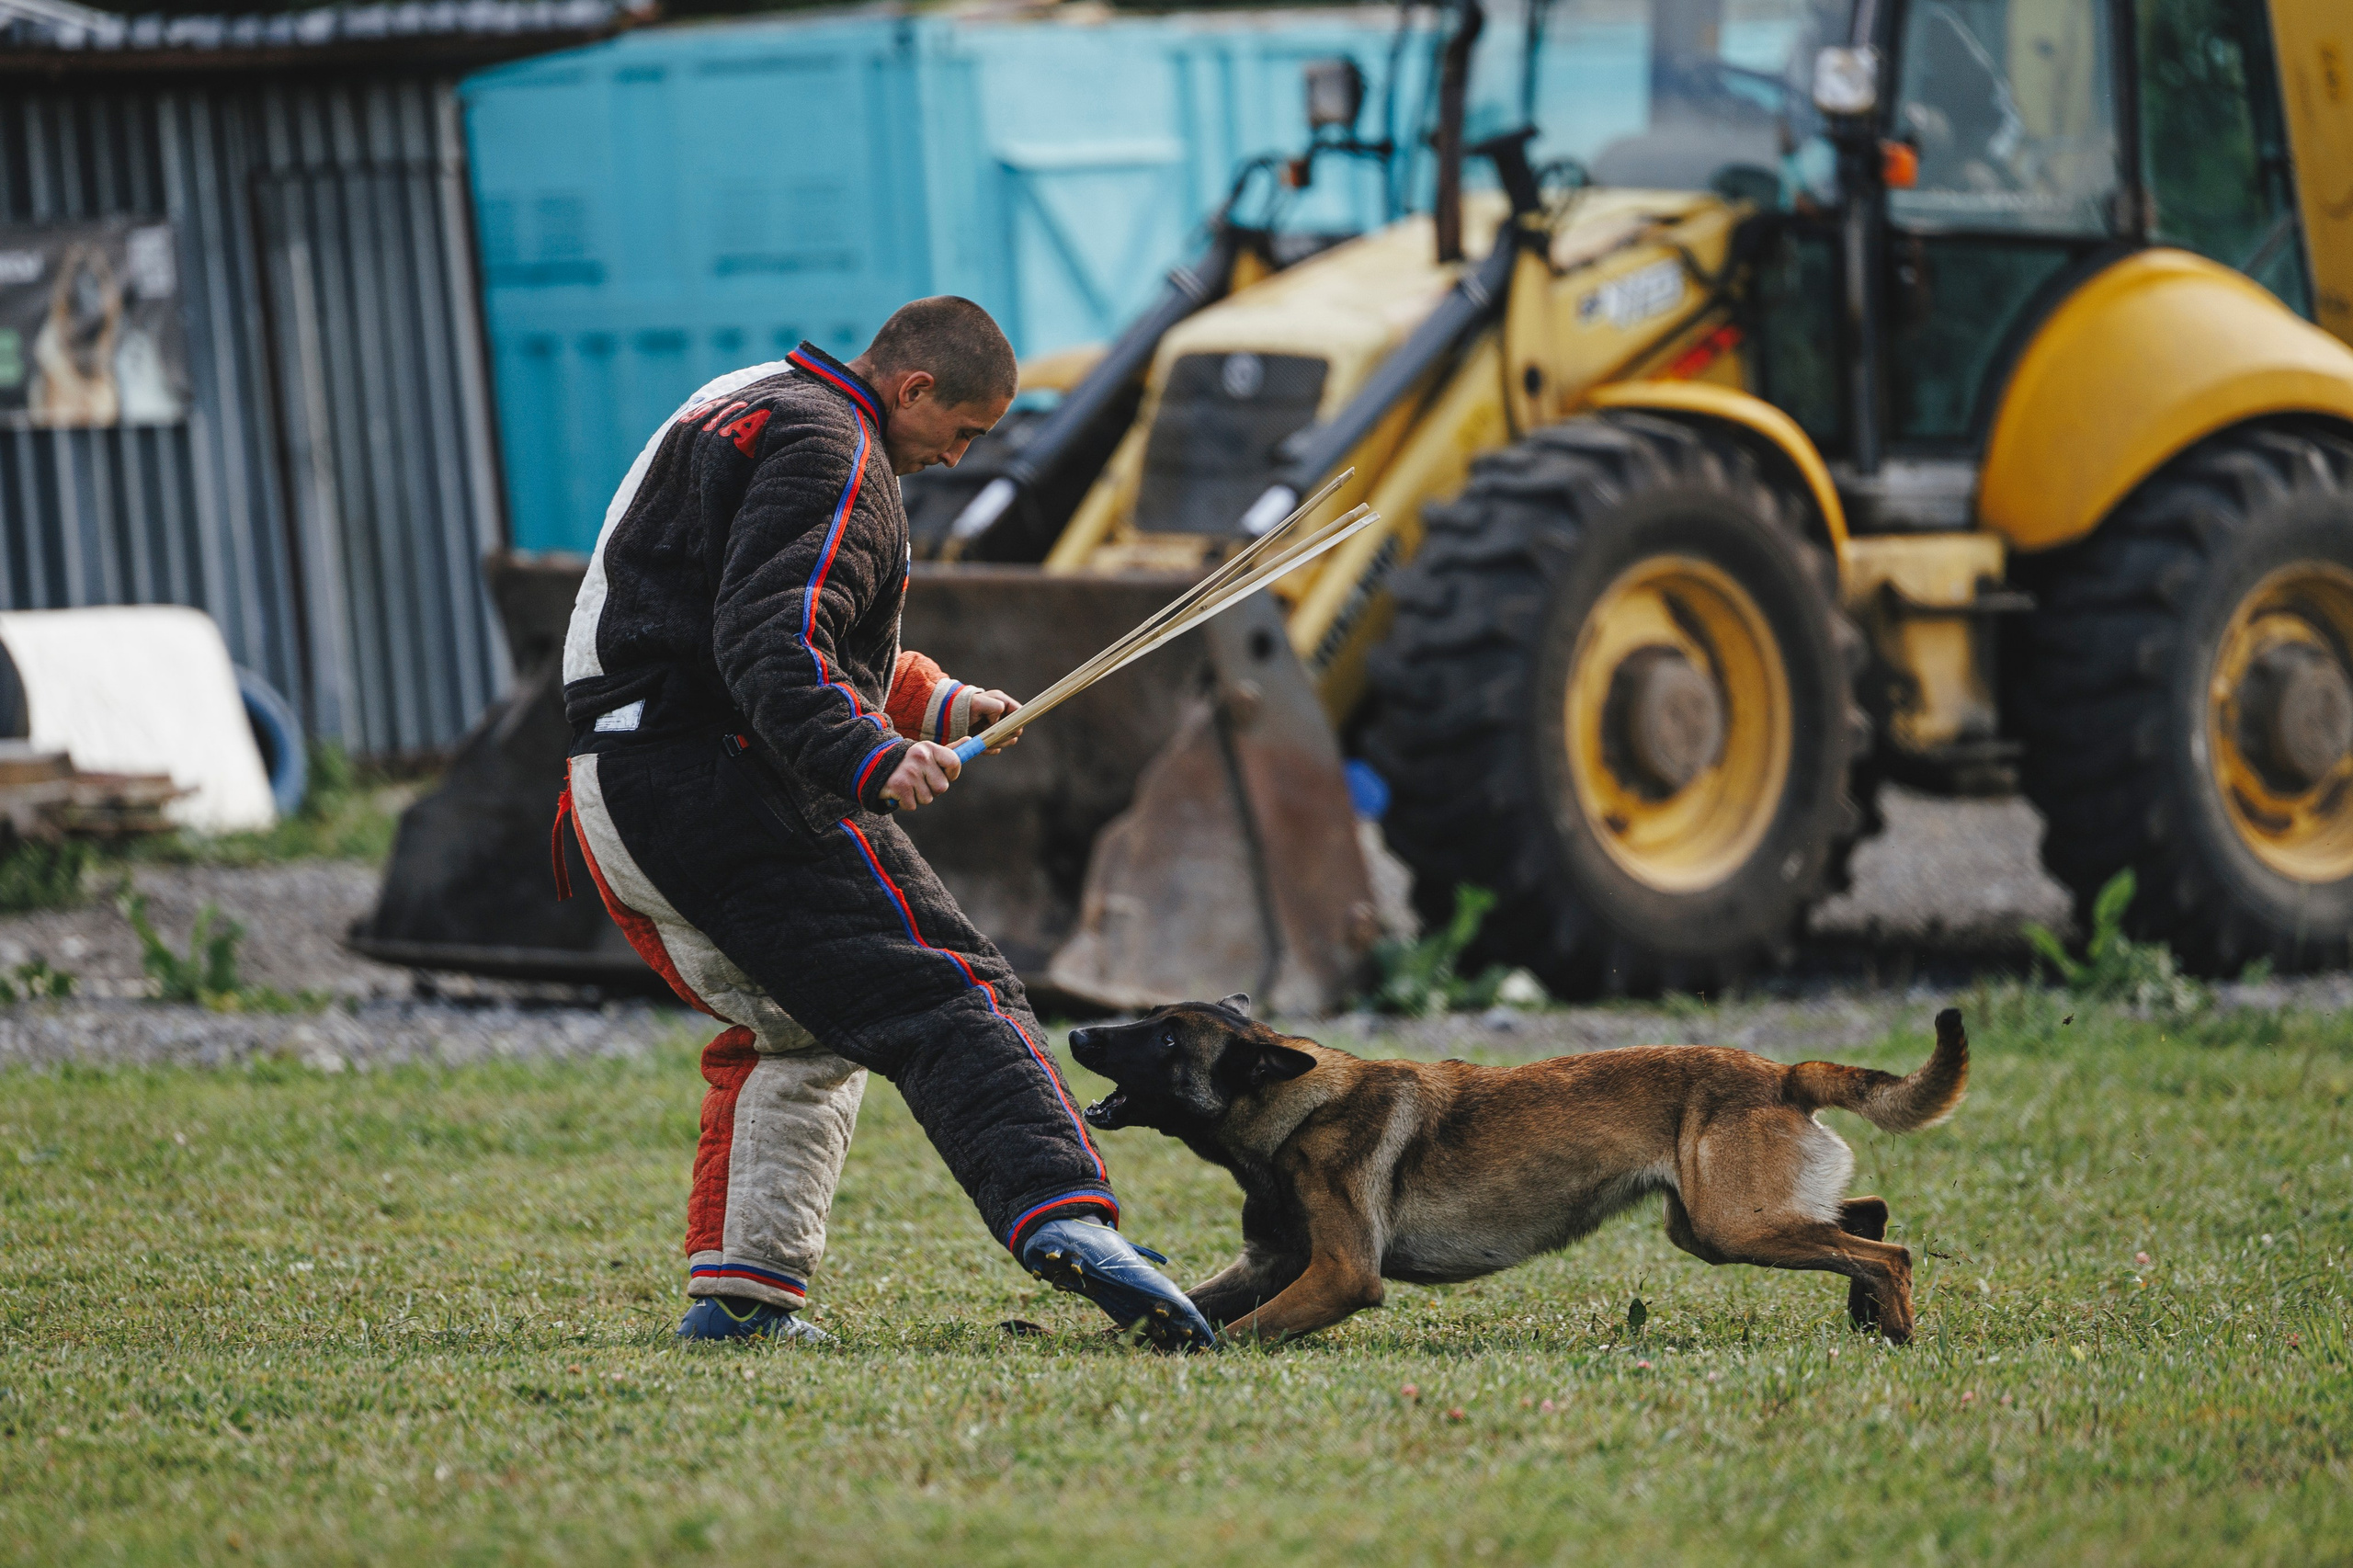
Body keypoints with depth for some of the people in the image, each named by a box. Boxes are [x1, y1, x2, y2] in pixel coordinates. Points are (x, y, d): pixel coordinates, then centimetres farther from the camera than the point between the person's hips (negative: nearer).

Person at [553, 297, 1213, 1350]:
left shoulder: (746, 410, 27)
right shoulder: (828, 448, -7)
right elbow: (769, 642, -22)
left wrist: (930, 703, 30)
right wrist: (870, 759, -34)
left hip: (616, 793, 10)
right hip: (715, 779, -10)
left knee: (798, 1031, 26)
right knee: (944, 993, -18)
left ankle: (739, 1294, 19)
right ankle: (1063, 1216, -38)